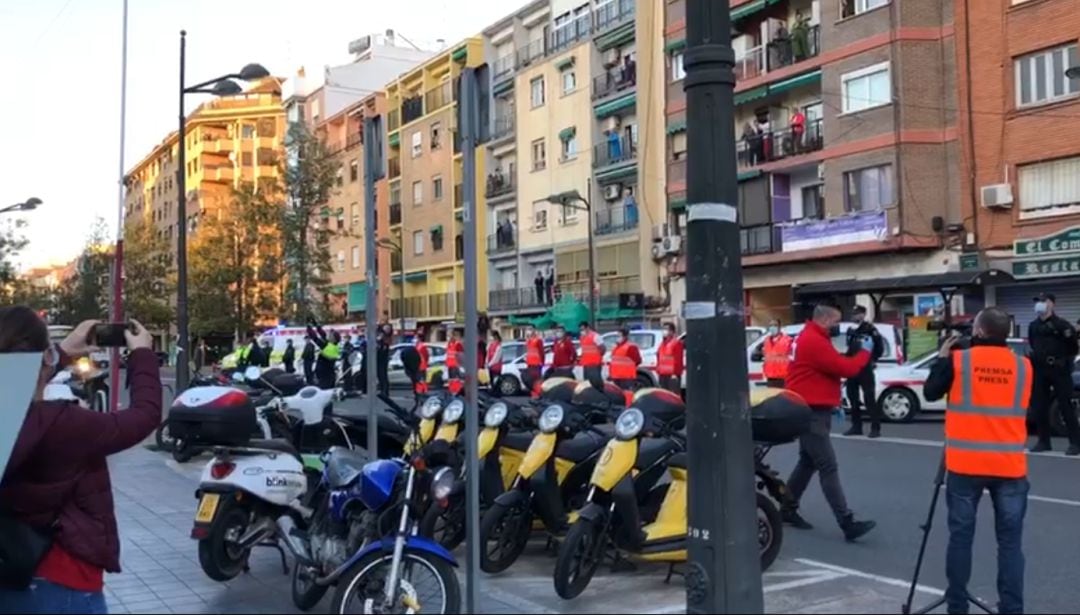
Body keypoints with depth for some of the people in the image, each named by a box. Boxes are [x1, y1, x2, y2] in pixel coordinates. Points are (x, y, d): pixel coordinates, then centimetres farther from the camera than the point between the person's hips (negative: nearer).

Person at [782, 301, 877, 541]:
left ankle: (788, 509, 26)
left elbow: (832, 367, 18)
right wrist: (865, 351, -4)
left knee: (808, 462, 17)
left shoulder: (811, 338, 16)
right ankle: (848, 523, -14)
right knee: (828, 467, -12)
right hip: (811, 412, -11)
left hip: (813, 409, 11)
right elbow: (845, 368, -20)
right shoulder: (814, 341, -19)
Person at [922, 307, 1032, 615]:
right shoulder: (1024, 366, 2)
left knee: (961, 536, 7)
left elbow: (930, 392, 6)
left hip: (966, 464, -1)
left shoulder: (958, 360, -5)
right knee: (1010, 541, 4)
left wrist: (943, 357, 15)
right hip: (1009, 465, 1)